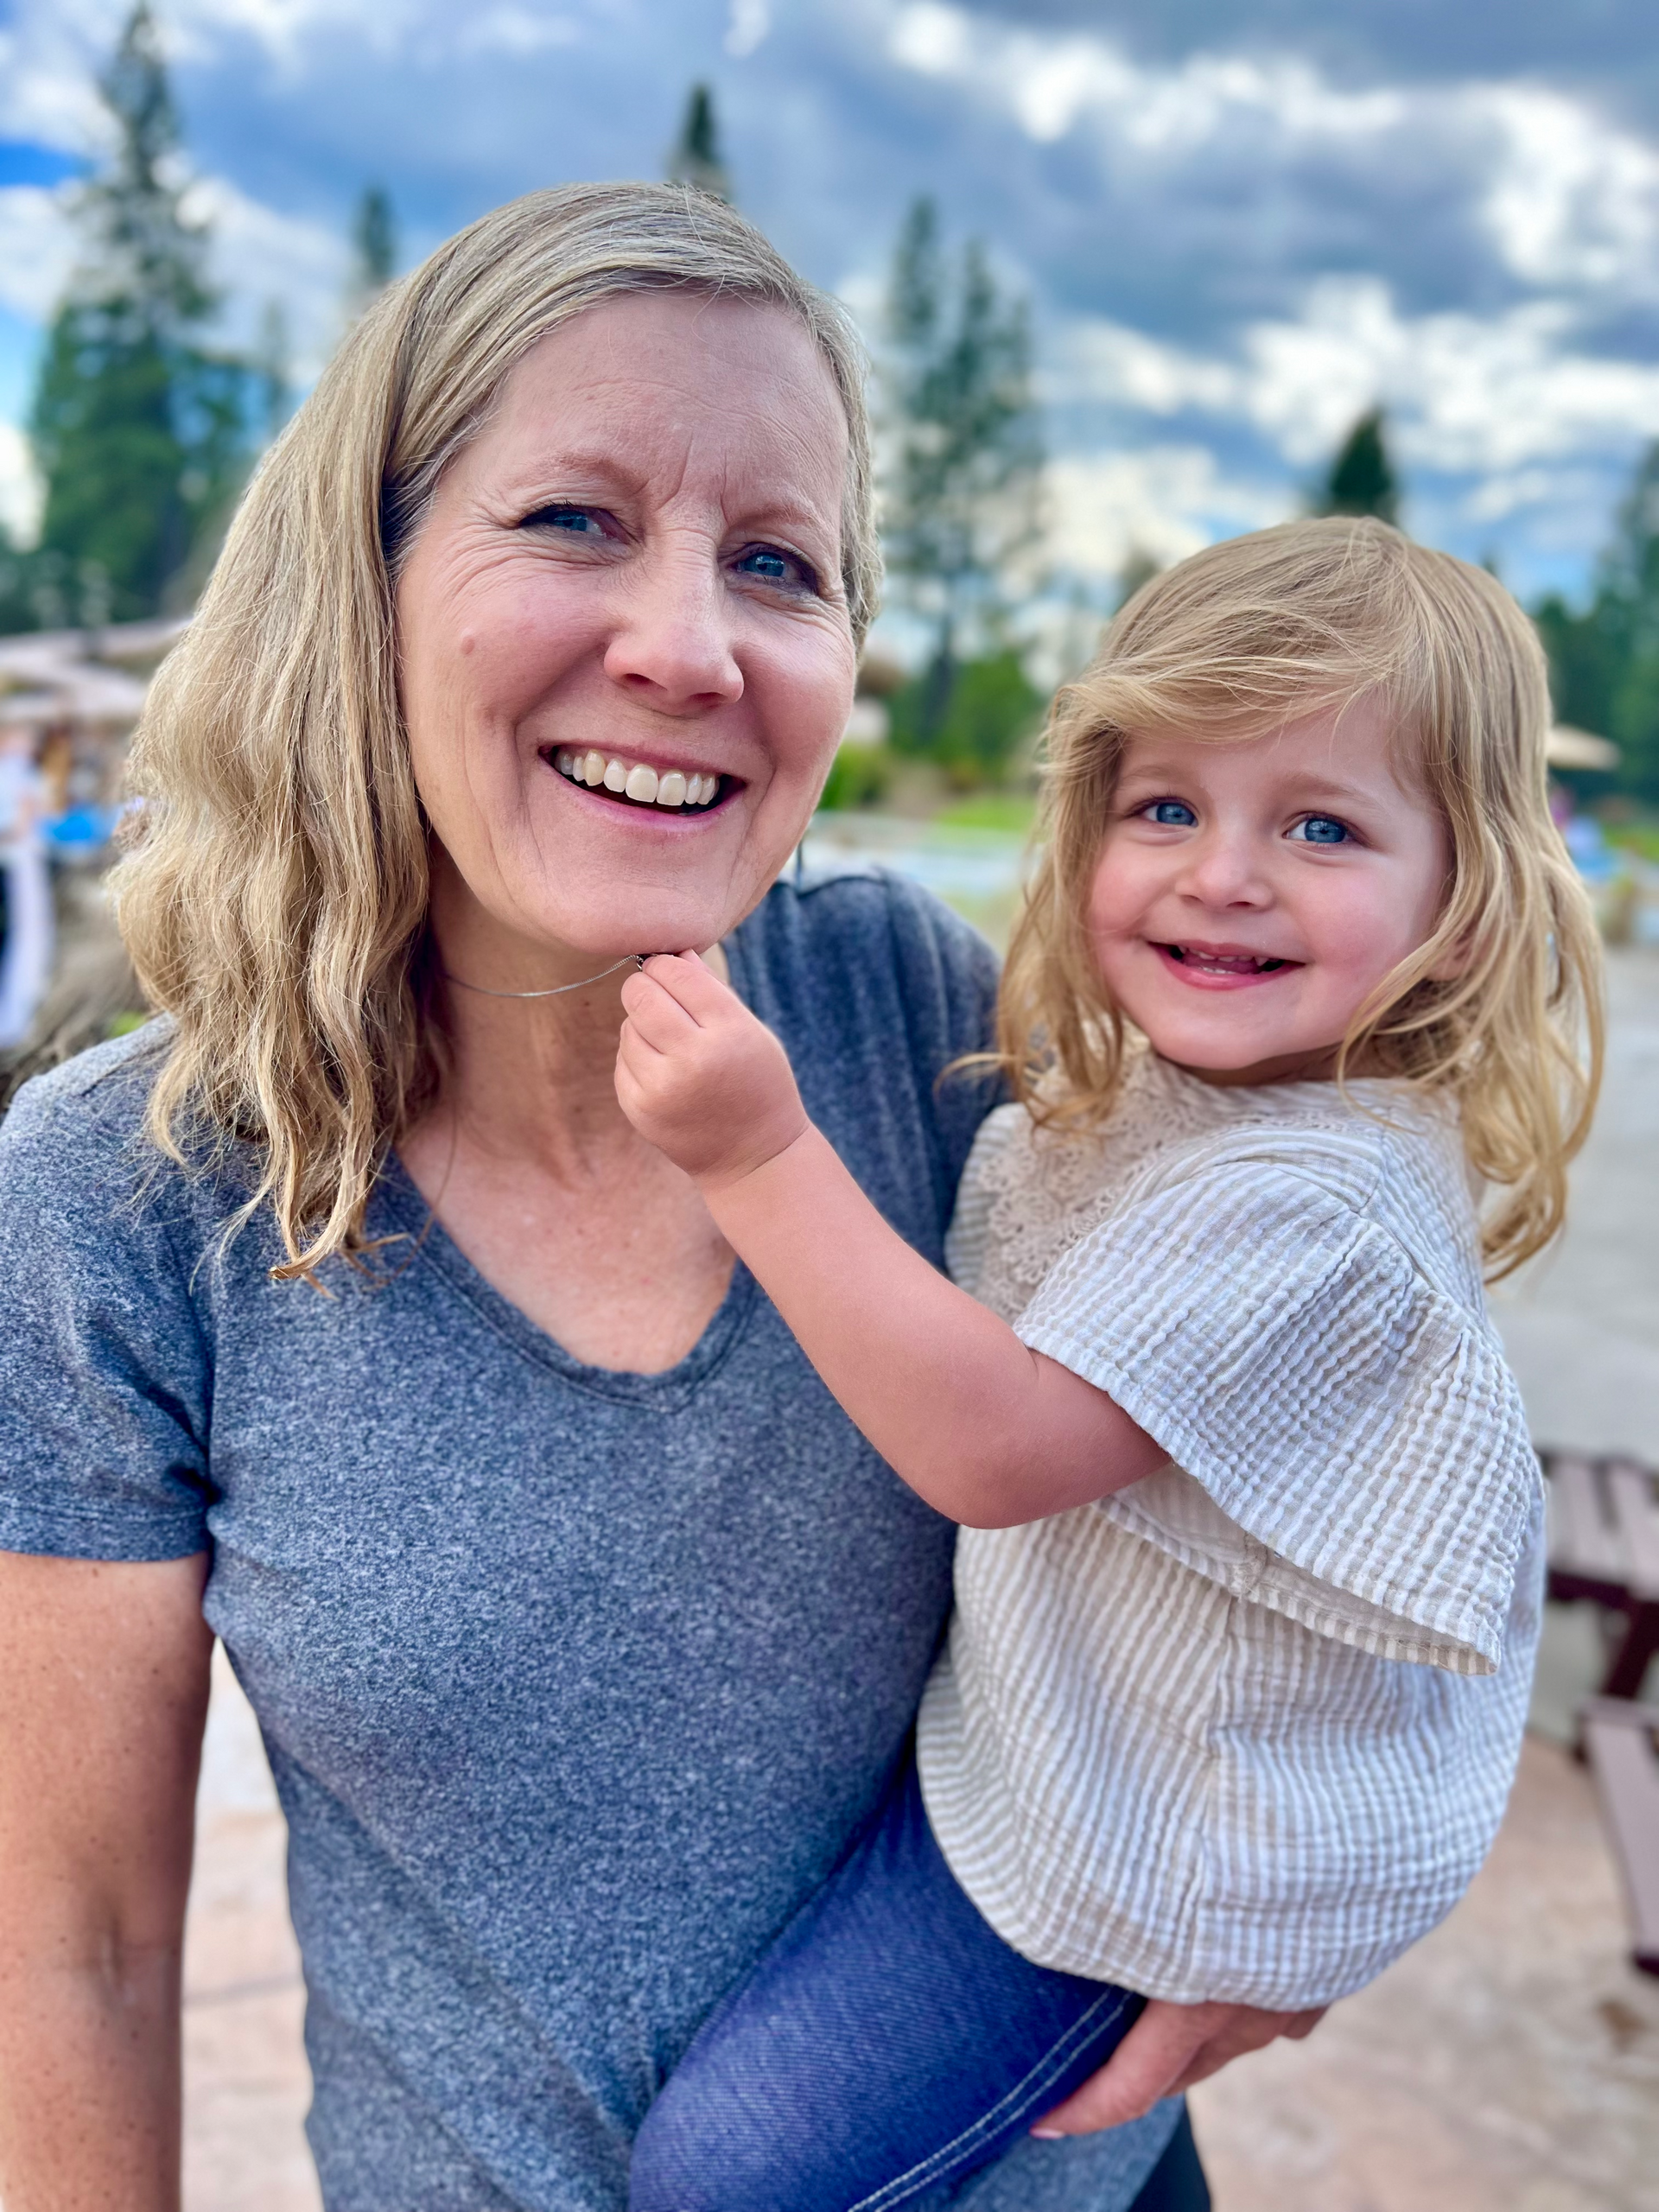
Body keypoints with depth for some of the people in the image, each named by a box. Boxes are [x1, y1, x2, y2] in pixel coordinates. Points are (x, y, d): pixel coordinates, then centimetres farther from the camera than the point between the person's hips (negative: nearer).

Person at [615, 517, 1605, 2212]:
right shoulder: (1121, 1076, -4)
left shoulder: (1309, 1208, -32)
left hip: (1119, 1846, -9)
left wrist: (762, 1156, -40)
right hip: (1021, 1714, 9)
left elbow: (992, 1448, -35)